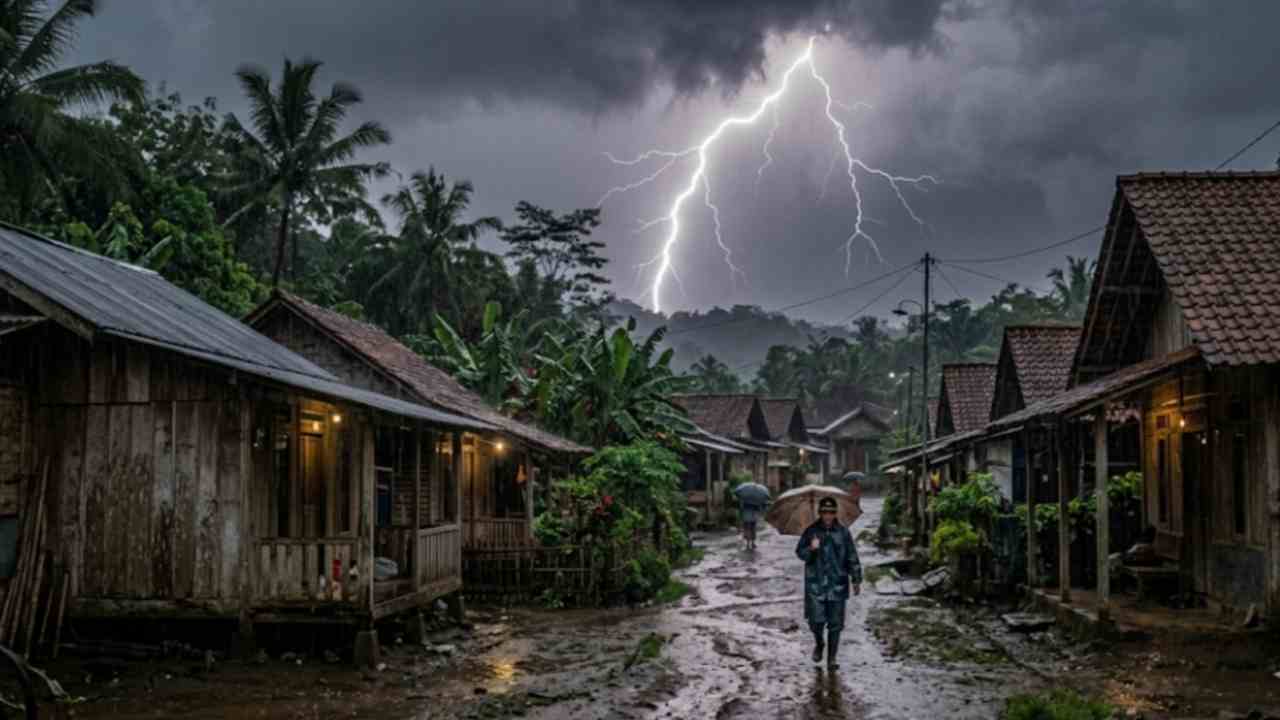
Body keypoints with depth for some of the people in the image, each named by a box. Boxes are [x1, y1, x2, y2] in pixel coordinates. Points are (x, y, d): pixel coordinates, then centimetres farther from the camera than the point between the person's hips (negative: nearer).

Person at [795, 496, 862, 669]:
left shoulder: (843, 532, 2)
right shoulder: (811, 531, 0)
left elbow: (852, 558, 7)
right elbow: (800, 552, 2)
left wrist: (856, 580, 5)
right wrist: (811, 549, -19)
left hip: (837, 585, 1)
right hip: (815, 585, -1)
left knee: (835, 624, 3)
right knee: (816, 621, -4)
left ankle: (832, 658, 15)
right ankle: (819, 644, 28)